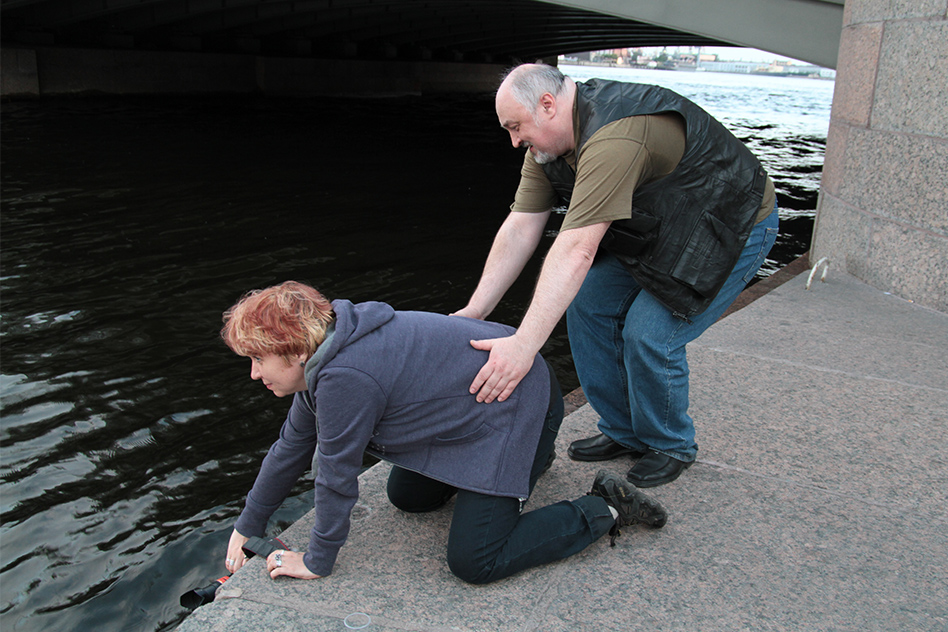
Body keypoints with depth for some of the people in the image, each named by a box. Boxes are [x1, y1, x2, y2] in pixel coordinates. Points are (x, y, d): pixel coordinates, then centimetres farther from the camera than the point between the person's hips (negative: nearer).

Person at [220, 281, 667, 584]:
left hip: (520, 405, -10)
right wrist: (247, 527, 23)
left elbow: (336, 475, -19)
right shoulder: (321, 361, 3)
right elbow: (292, 447, 14)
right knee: (407, 496, 22)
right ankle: (527, 456, 30)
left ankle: (605, 510, 0)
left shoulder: (345, 378, -28)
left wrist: (317, 562, -3)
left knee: (474, 563, -13)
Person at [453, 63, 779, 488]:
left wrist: (523, 345, -48)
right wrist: (474, 312, -11)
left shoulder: (614, 138, -37)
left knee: (649, 335, -18)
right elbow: (519, 230, -7)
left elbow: (576, 250, -44)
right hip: (657, 226, 9)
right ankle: (624, 433, 17)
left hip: (734, 227, -9)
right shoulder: (547, 144, -7)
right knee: (589, 304, 0)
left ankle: (671, 445, 11)